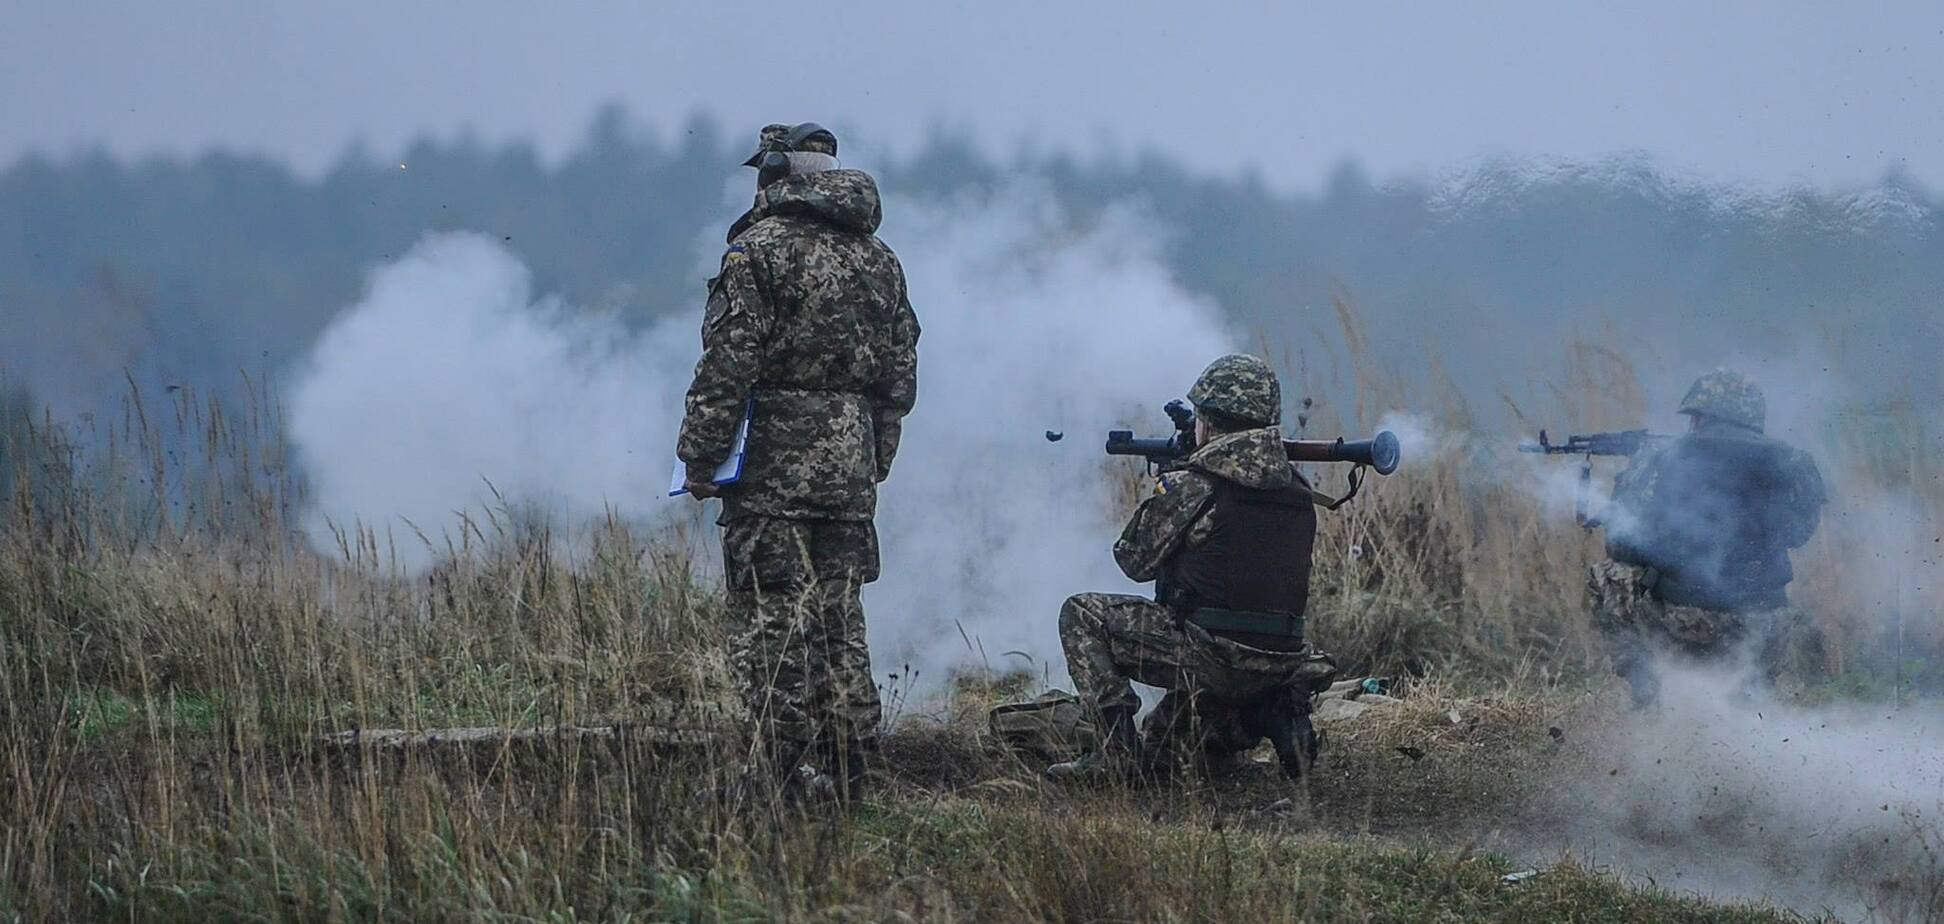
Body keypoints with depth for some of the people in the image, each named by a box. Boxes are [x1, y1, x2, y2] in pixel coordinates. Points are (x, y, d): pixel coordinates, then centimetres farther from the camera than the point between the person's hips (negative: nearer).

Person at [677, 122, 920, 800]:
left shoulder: (763, 248, -8)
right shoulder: (878, 258, 13)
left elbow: (728, 365, -13)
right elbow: (901, 372, 16)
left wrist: (700, 457, -8)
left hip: (774, 466, -7)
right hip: (851, 475, 7)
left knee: (771, 624, -5)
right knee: (839, 620, 12)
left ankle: (790, 779, -10)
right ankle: (846, 776, 13)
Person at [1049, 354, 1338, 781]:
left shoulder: (1192, 488, -10)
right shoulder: (1297, 491, 9)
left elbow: (1135, 560, 2)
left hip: (1215, 660, -7)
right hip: (1281, 666, 7)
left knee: (1081, 615, 6)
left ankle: (1118, 753, -1)